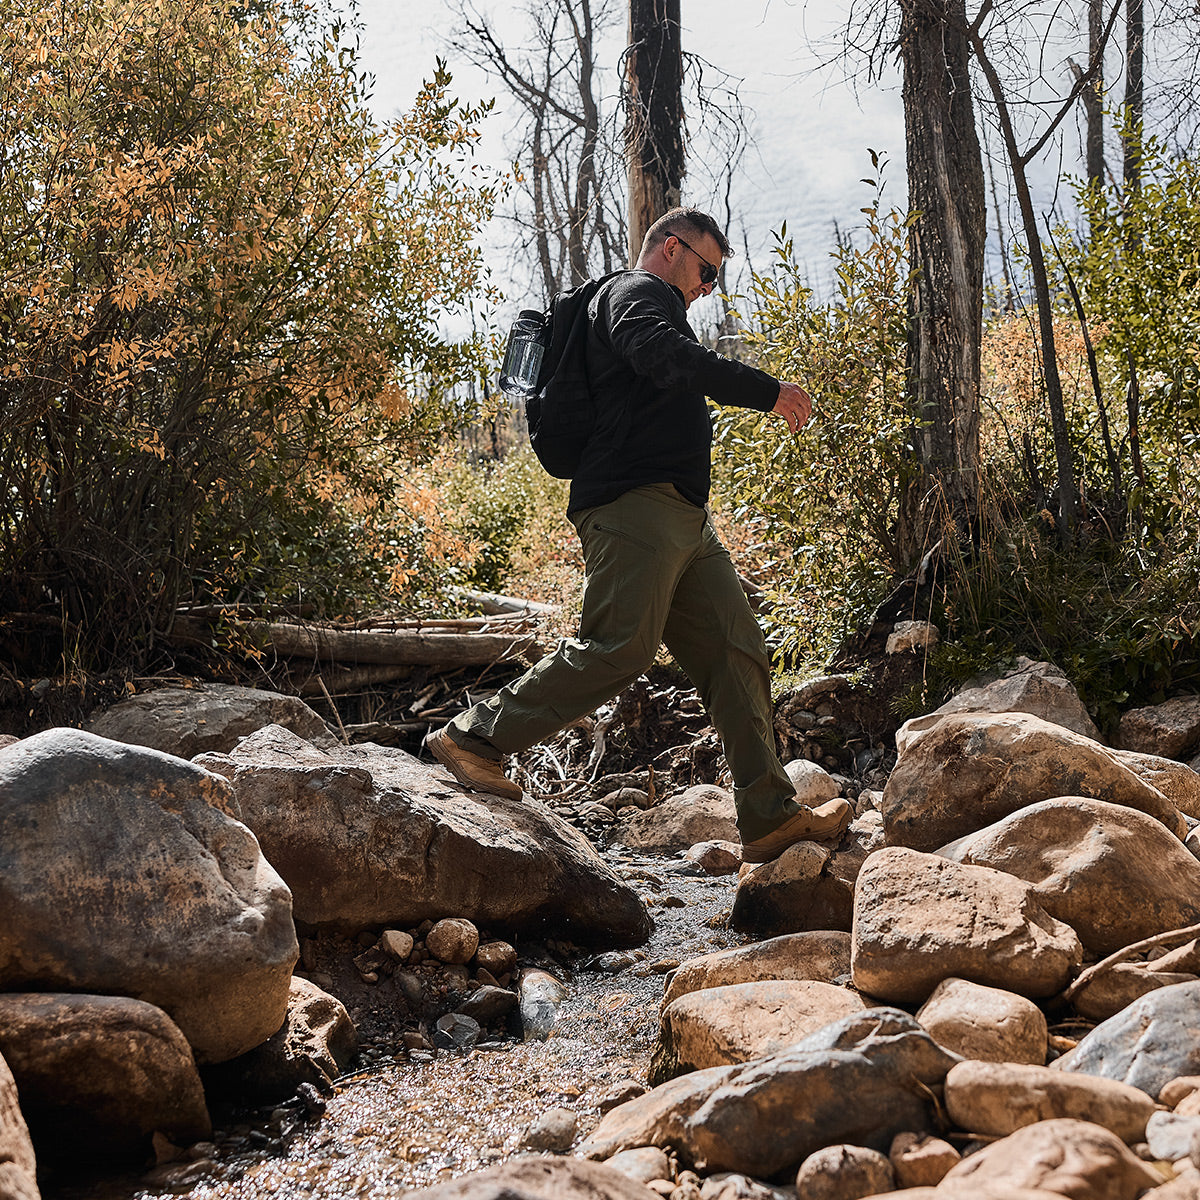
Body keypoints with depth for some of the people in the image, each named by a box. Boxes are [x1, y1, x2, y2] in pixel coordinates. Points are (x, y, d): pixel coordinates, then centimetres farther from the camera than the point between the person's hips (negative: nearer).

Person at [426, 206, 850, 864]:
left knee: (735, 651, 3)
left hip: (683, 519, 11)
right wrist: (768, 390, -20)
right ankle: (474, 737, -9)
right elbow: (667, 355, -21)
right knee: (618, 646, -18)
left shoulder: (645, 306, 34)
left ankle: (769, 816, 2)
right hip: (637, 502, -10)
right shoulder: (635, 293, 1)